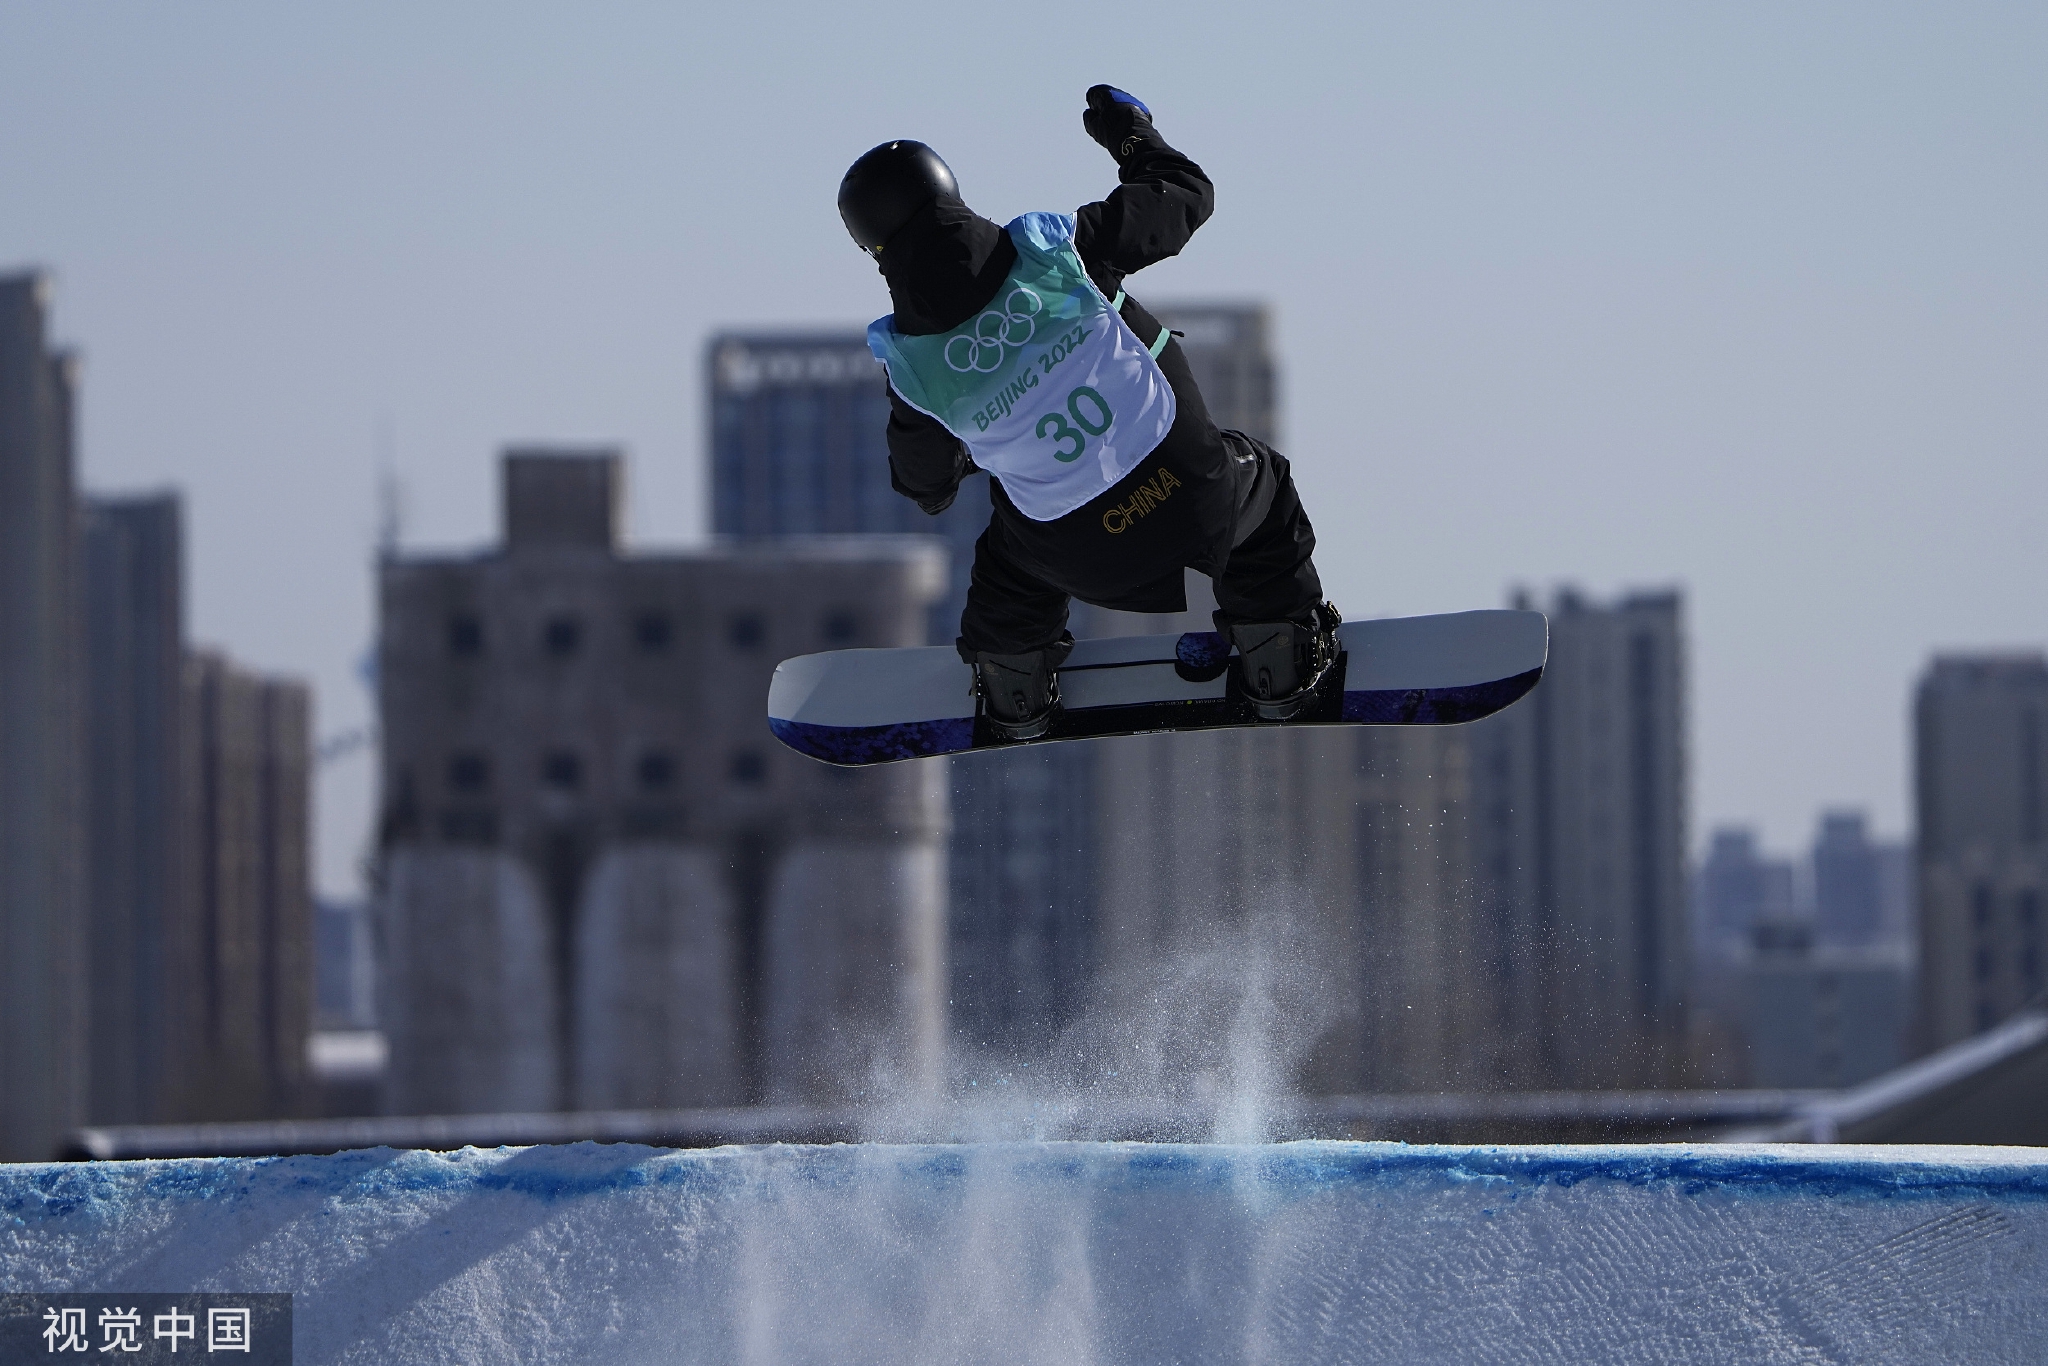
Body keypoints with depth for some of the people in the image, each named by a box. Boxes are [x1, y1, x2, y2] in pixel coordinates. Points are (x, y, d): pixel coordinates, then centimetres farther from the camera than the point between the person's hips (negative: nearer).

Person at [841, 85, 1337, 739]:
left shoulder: (910, 366, -13)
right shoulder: (1049, 244, -17)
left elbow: (925, 483, 8)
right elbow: (1185, 195, -1)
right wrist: (1132, 133, 19)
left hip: (1086, 555, 1)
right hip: (1193, 494, -1)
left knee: (1011, 555, 36)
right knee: (1262, 488, 33)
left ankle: (1015, 700, 55)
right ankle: (1279, 672, 45)